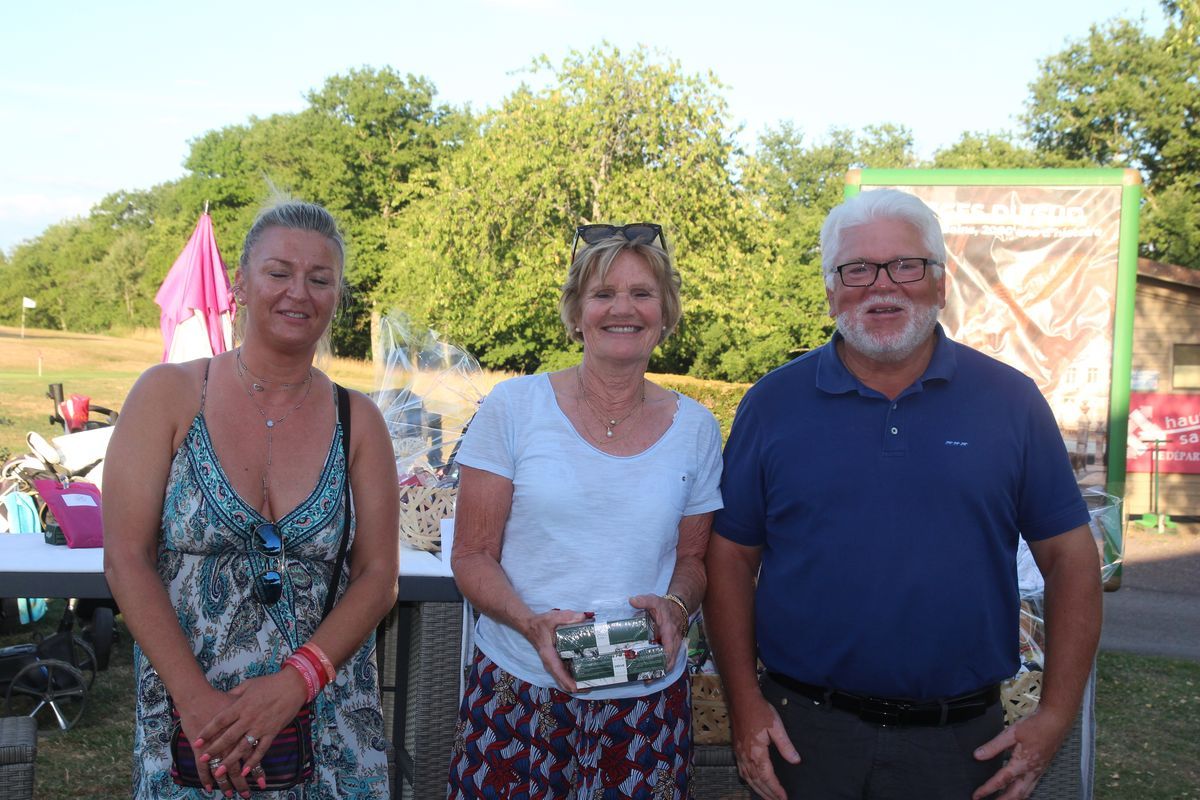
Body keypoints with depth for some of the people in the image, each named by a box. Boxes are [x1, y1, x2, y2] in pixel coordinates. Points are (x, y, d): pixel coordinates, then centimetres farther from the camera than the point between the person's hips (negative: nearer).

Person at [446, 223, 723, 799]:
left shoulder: (695, 428, 4)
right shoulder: (514, 407, -3)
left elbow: (693, 558, 12)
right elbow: (472, 556, -2)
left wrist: (675, 605, -10)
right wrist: (531, 622, -20)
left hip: (648, 700, 2)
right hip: (517, 689, -1)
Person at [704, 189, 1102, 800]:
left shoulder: (1010, 401, 0)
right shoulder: (773, 404, 0)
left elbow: (1069, 556, 2)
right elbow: (732, 556, 1)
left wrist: (1056, 715, -4)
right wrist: (745, 703, -6)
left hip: (962, 742, 1)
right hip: (803, 732, 0)